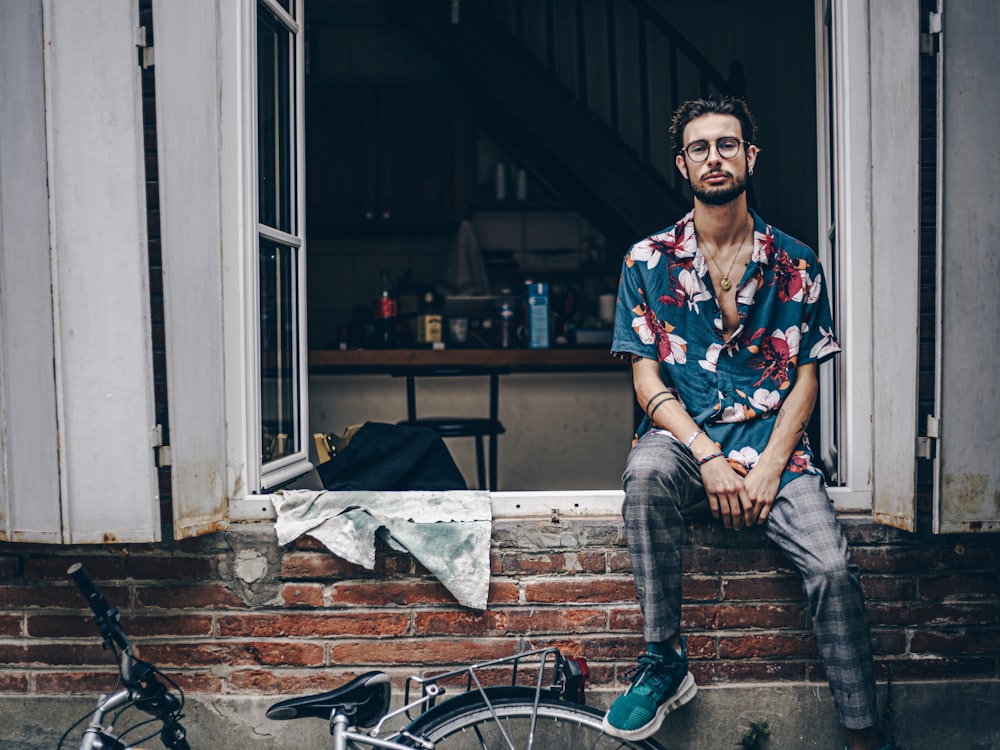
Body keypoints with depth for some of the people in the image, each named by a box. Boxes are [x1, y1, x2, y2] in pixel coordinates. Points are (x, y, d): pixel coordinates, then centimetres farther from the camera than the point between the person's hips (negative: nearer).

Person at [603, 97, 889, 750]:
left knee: (833, 567, -21)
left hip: (773, 443, 1)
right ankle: (664, 661, -20)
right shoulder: (648, 261, 5)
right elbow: (646, 377, 0)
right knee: (646, 472, -35)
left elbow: (806, 376, 5)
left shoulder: (797, 264, 8)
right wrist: (706, 456, -14)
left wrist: (769, 466, -11)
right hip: (683, 435, 0)